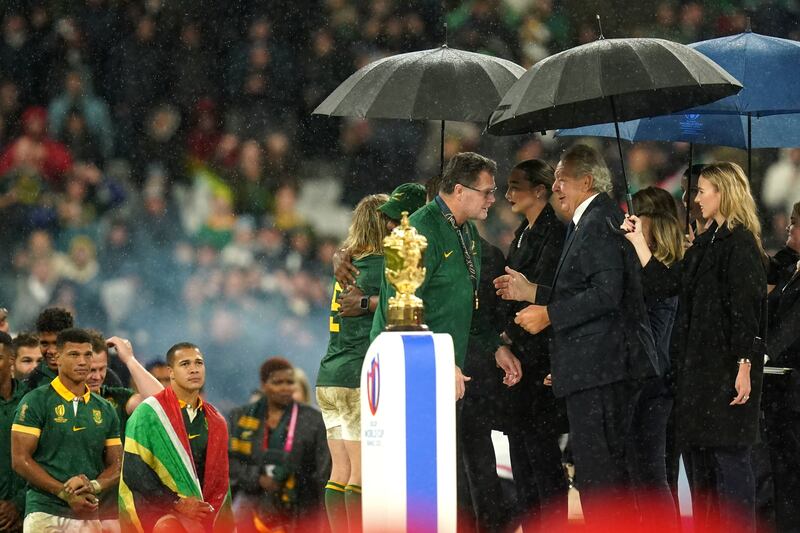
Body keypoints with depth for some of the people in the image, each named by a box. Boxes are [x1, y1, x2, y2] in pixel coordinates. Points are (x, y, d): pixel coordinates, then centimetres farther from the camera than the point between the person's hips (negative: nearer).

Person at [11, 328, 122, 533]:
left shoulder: (104, 410, 16)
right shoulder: (35, 402, 1)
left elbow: (116, 466, 16)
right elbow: (20, 460, -6)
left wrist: (93, 486, -8)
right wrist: (65, 493, -14)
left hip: (90, 516, 5)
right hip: (45, 514, -5)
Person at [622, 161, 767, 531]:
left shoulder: (740, 244, -11)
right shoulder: (707, 244, 15)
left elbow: (747, 310, -16)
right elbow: (664, 284, 14)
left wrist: (744, 368, -21)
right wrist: (637, 240, 13)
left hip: (727, 370, -9)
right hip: (700, 368, 9)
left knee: (729, 457, -8)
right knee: (702, 459, 12)